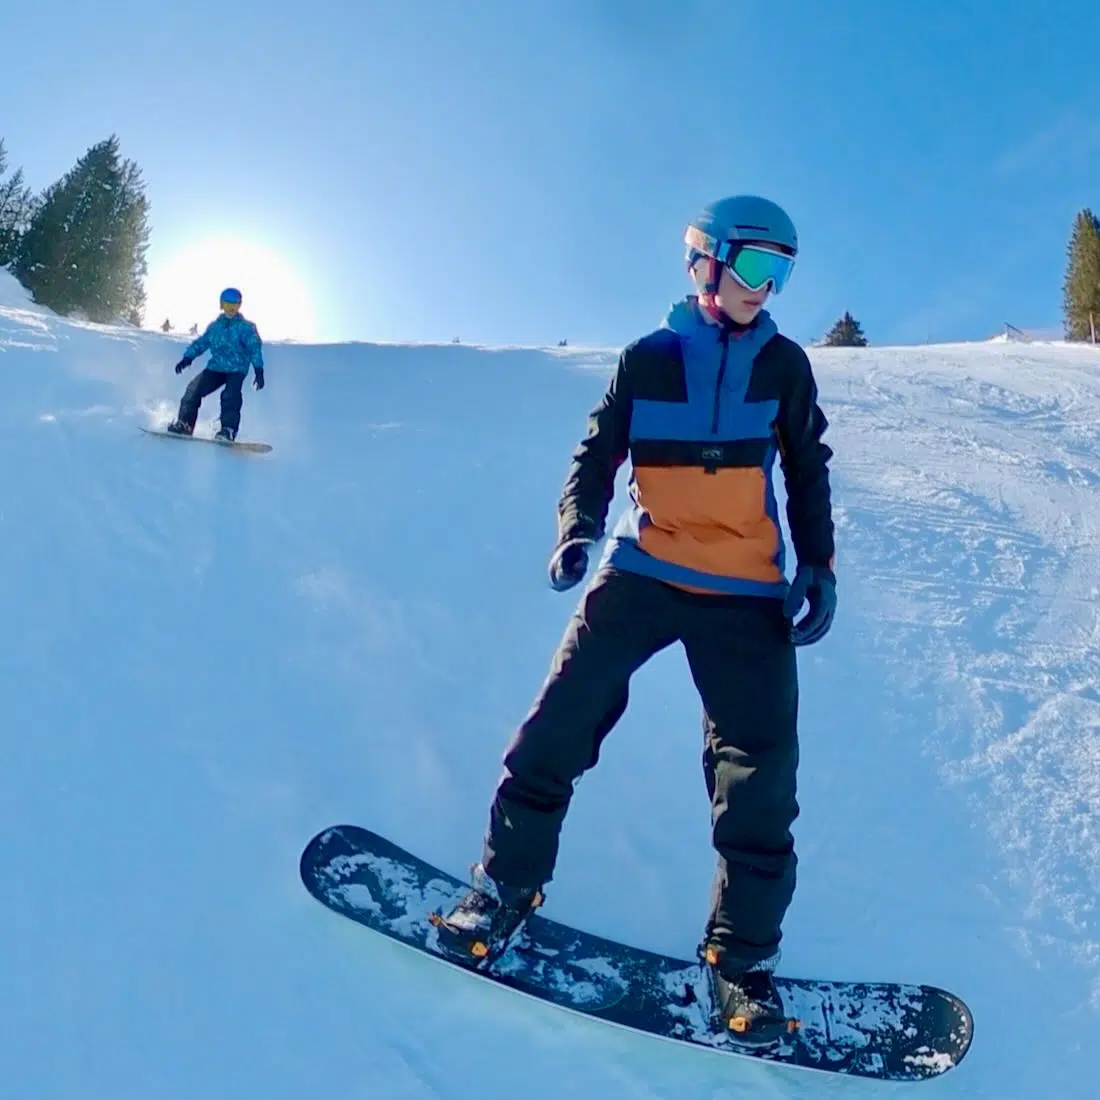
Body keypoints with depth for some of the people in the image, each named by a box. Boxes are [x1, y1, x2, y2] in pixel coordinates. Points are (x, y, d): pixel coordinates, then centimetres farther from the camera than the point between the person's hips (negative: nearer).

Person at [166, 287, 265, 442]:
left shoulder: (245, 327, -2)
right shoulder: (214, 326, 14)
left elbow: (255, 348, -8)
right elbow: (201, 342, 18)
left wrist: (259, 371, -18)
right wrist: (188, 357, 6)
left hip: (237, 369, -5)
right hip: (216, 367, 5)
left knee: (230, 397, -27)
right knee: (194, 389, -8)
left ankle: (228, 430, -30)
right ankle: (184, 423, -1)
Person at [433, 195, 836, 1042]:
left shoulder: (784, 364, 5)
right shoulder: (649, 359, 1)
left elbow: (808, 472, 12)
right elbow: (598, 452, 4)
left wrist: (818, 567, 3)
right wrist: (577, 527, -14)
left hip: (748, 591, 1)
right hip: (642, 571, -1)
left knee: (760, 768, 0)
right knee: (563, 720, -5)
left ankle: (744, 951, 20)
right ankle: (507, 883, 17)